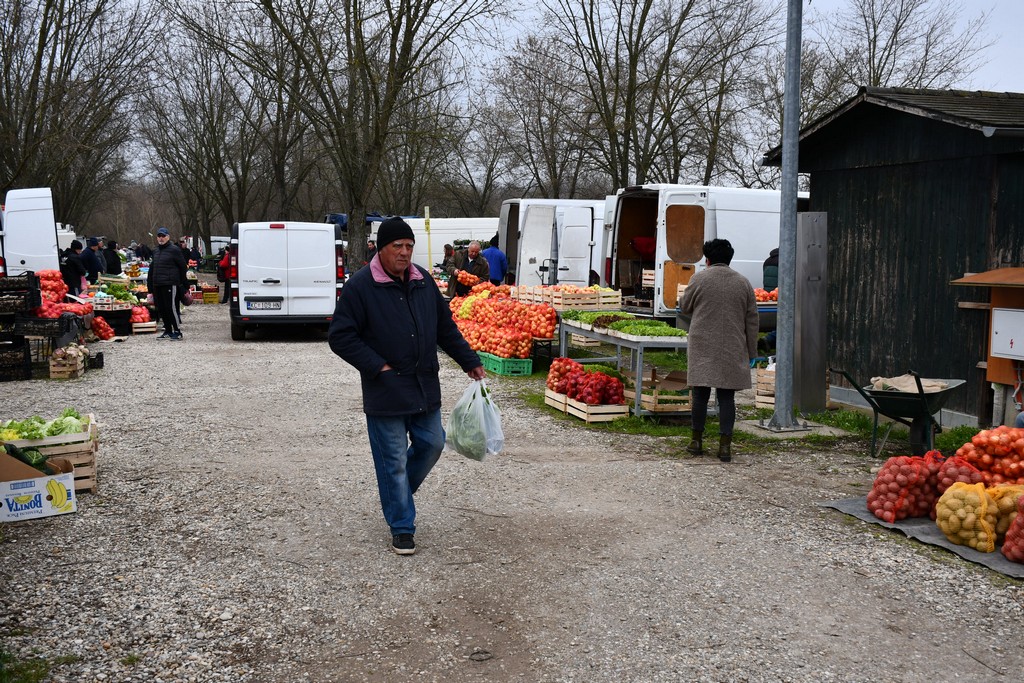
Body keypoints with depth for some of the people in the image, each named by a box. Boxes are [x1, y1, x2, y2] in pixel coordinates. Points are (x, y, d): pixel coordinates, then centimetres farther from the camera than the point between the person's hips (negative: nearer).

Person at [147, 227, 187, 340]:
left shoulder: (174, 250, -4)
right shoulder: (156, 252, 19)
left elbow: (182, 266, -4)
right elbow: (152, 269, 23)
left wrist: (181, 282, -4)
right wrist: (150, 285, 18)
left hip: (170, 284, -8)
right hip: (157, 285, 8)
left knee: (172, 308, -10)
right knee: (161, 309, 9)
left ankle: (177, 332, -5)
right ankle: (168, 331, 18)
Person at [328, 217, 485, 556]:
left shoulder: (423, 281, 7)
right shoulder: (360, 286, -11)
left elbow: (446, 327, 17)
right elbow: (340, 336, -12)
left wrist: (469, 361, 14)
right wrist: (377, 367, -15)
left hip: (424, 388, 6)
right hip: (386, 392, -6)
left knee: (432, 444, 13)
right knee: (394, 460, 2)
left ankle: (397, 492, 38)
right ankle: (402, 528, 15)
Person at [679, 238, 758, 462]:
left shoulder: (699, 279, -3)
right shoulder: (743, 283, 6)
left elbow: (684, 308, 8)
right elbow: (752, 320, 8)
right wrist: (751, 352, 13)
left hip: (702, 349, -1)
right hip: (733, 351, 2)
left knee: (700, 394, 7)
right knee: (727, 396, 3)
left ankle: (697, 441, 15)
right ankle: (725, 445, 1)